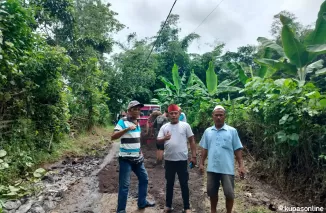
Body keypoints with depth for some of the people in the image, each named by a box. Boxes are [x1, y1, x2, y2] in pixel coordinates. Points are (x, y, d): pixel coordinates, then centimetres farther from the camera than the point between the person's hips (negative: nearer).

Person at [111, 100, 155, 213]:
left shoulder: (137, 123, 10)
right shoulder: (123, 121, -13)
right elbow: (113, 137, -22)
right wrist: (127, 129, -33)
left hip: (137, 158, 8)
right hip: (126, 159, -8)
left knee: (144, 179, 17)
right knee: (124, 185, -3)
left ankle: (142, 202, 34)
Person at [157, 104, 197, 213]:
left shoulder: (185, 125, -1)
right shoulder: (164, 127, 4)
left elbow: (192, 141, 2)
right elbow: (158, 140, -2)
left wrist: (194, 156, -1)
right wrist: (164, 138, -25)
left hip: (182, 160, -2)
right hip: (169, 160, 2)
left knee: (184, 184, 9)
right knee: (169, 183, 16)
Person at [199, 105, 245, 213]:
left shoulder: (232, 131, -3)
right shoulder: (208, 131, 5)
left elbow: (237, 150, -2)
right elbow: (204, 149, 10)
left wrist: (241, 165, -6)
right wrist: (201, 163, 7)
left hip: (227, 169, -2)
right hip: (212, 168, 3)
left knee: (229, 194, 4)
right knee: (212, 192, 15)